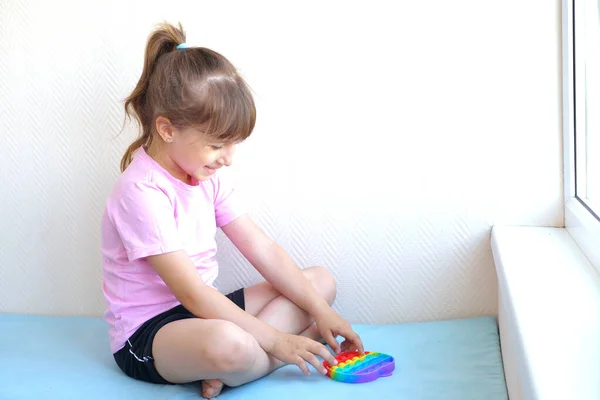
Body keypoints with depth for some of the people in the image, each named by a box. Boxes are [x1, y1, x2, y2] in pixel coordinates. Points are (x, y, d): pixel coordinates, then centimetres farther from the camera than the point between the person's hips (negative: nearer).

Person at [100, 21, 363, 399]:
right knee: (227, 344, -44)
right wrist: (274, 339, -24)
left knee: (321, 280, 5)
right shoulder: (142, 193, -22)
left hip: (201, 312, 10)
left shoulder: (207, 176, 4)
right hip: (146, 334, -10)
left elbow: (262, 248, 3)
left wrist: (320, 310, -6)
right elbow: (192, 293, -24)